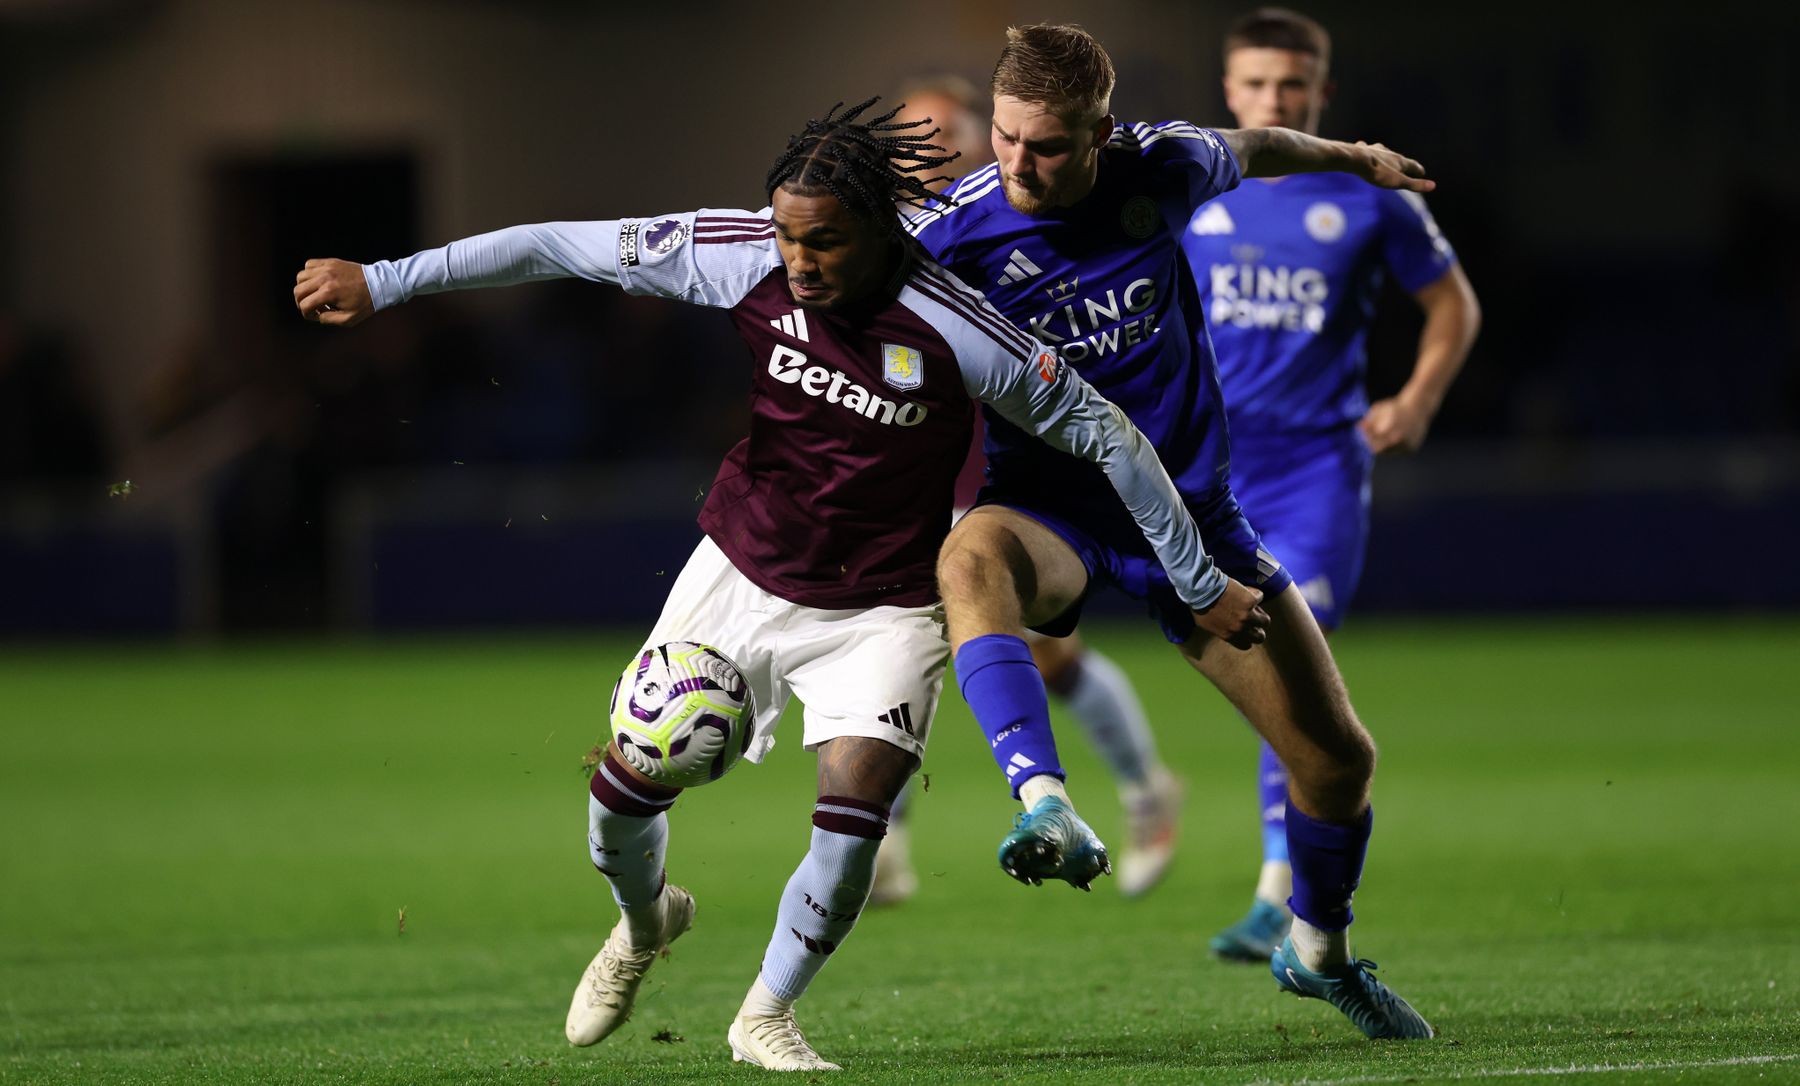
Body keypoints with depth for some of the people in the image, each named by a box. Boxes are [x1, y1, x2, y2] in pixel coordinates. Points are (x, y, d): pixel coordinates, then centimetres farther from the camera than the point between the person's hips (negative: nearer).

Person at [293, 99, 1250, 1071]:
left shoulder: (954, 331, -25)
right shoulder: (743, 257, -17)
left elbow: (1100, 432, -14)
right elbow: (566, 249, -10)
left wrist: (1200, 585, -8)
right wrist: (385, 282, -11)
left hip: (880, 613, -3)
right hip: (739, 577, 3)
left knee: (857, 801, -21)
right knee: (627, 783, 1)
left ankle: (765, 1016, 4)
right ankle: (644, 923, 37)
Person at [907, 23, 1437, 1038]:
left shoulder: (1161, 170, -8)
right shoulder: (950, 238, -15)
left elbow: (1246, 149, 16)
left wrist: (1353, 157, 35)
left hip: (1191, 505, 3)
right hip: (1050, 506, -3)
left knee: (1339, 756, 3)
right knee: (972, 558, -41)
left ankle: (1320, 949, 33)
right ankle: (1050, 813, -56)